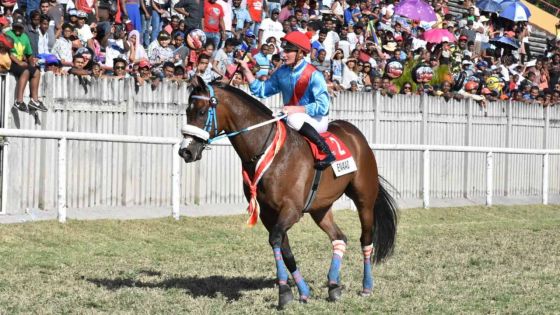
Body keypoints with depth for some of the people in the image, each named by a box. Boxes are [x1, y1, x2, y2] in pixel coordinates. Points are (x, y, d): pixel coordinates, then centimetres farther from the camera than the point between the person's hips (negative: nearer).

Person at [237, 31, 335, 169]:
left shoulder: (314, 75, -18)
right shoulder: (282, 72, 3)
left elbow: (322, 106, -23)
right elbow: (261, 90, 9)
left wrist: (295, 109, -29)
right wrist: (246, 70, -1)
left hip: (316, 120, -7)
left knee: (294, 119, -37)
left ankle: (326, 151, -29)